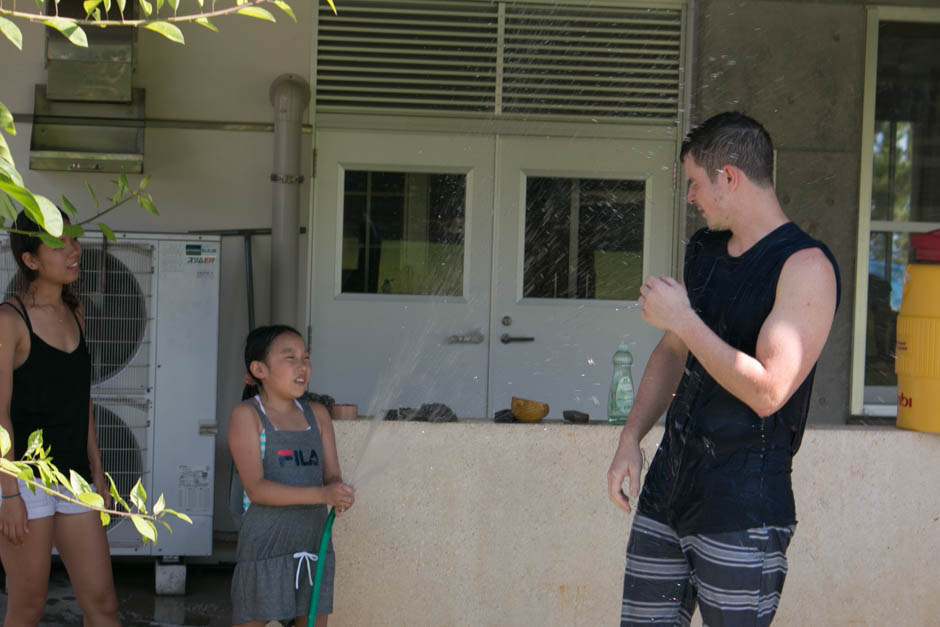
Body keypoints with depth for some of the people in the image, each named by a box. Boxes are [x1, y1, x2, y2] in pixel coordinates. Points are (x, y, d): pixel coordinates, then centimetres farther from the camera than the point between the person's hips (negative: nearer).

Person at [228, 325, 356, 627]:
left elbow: (332, 475, 7)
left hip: (314, 544, 5)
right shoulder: (246, 415, -7)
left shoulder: (317, 415, 10)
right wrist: (321, 494, -26)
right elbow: (256, 488, -16)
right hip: (264, 545, -5)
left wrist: (341, 494, -18)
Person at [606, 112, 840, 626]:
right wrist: (630, 439, 12)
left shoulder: (806, 266, -14)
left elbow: (766, 392, -23)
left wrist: (682, 318, -16)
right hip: (667, 486, 8)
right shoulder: (704, 250, 12)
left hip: (742, 510, -7)